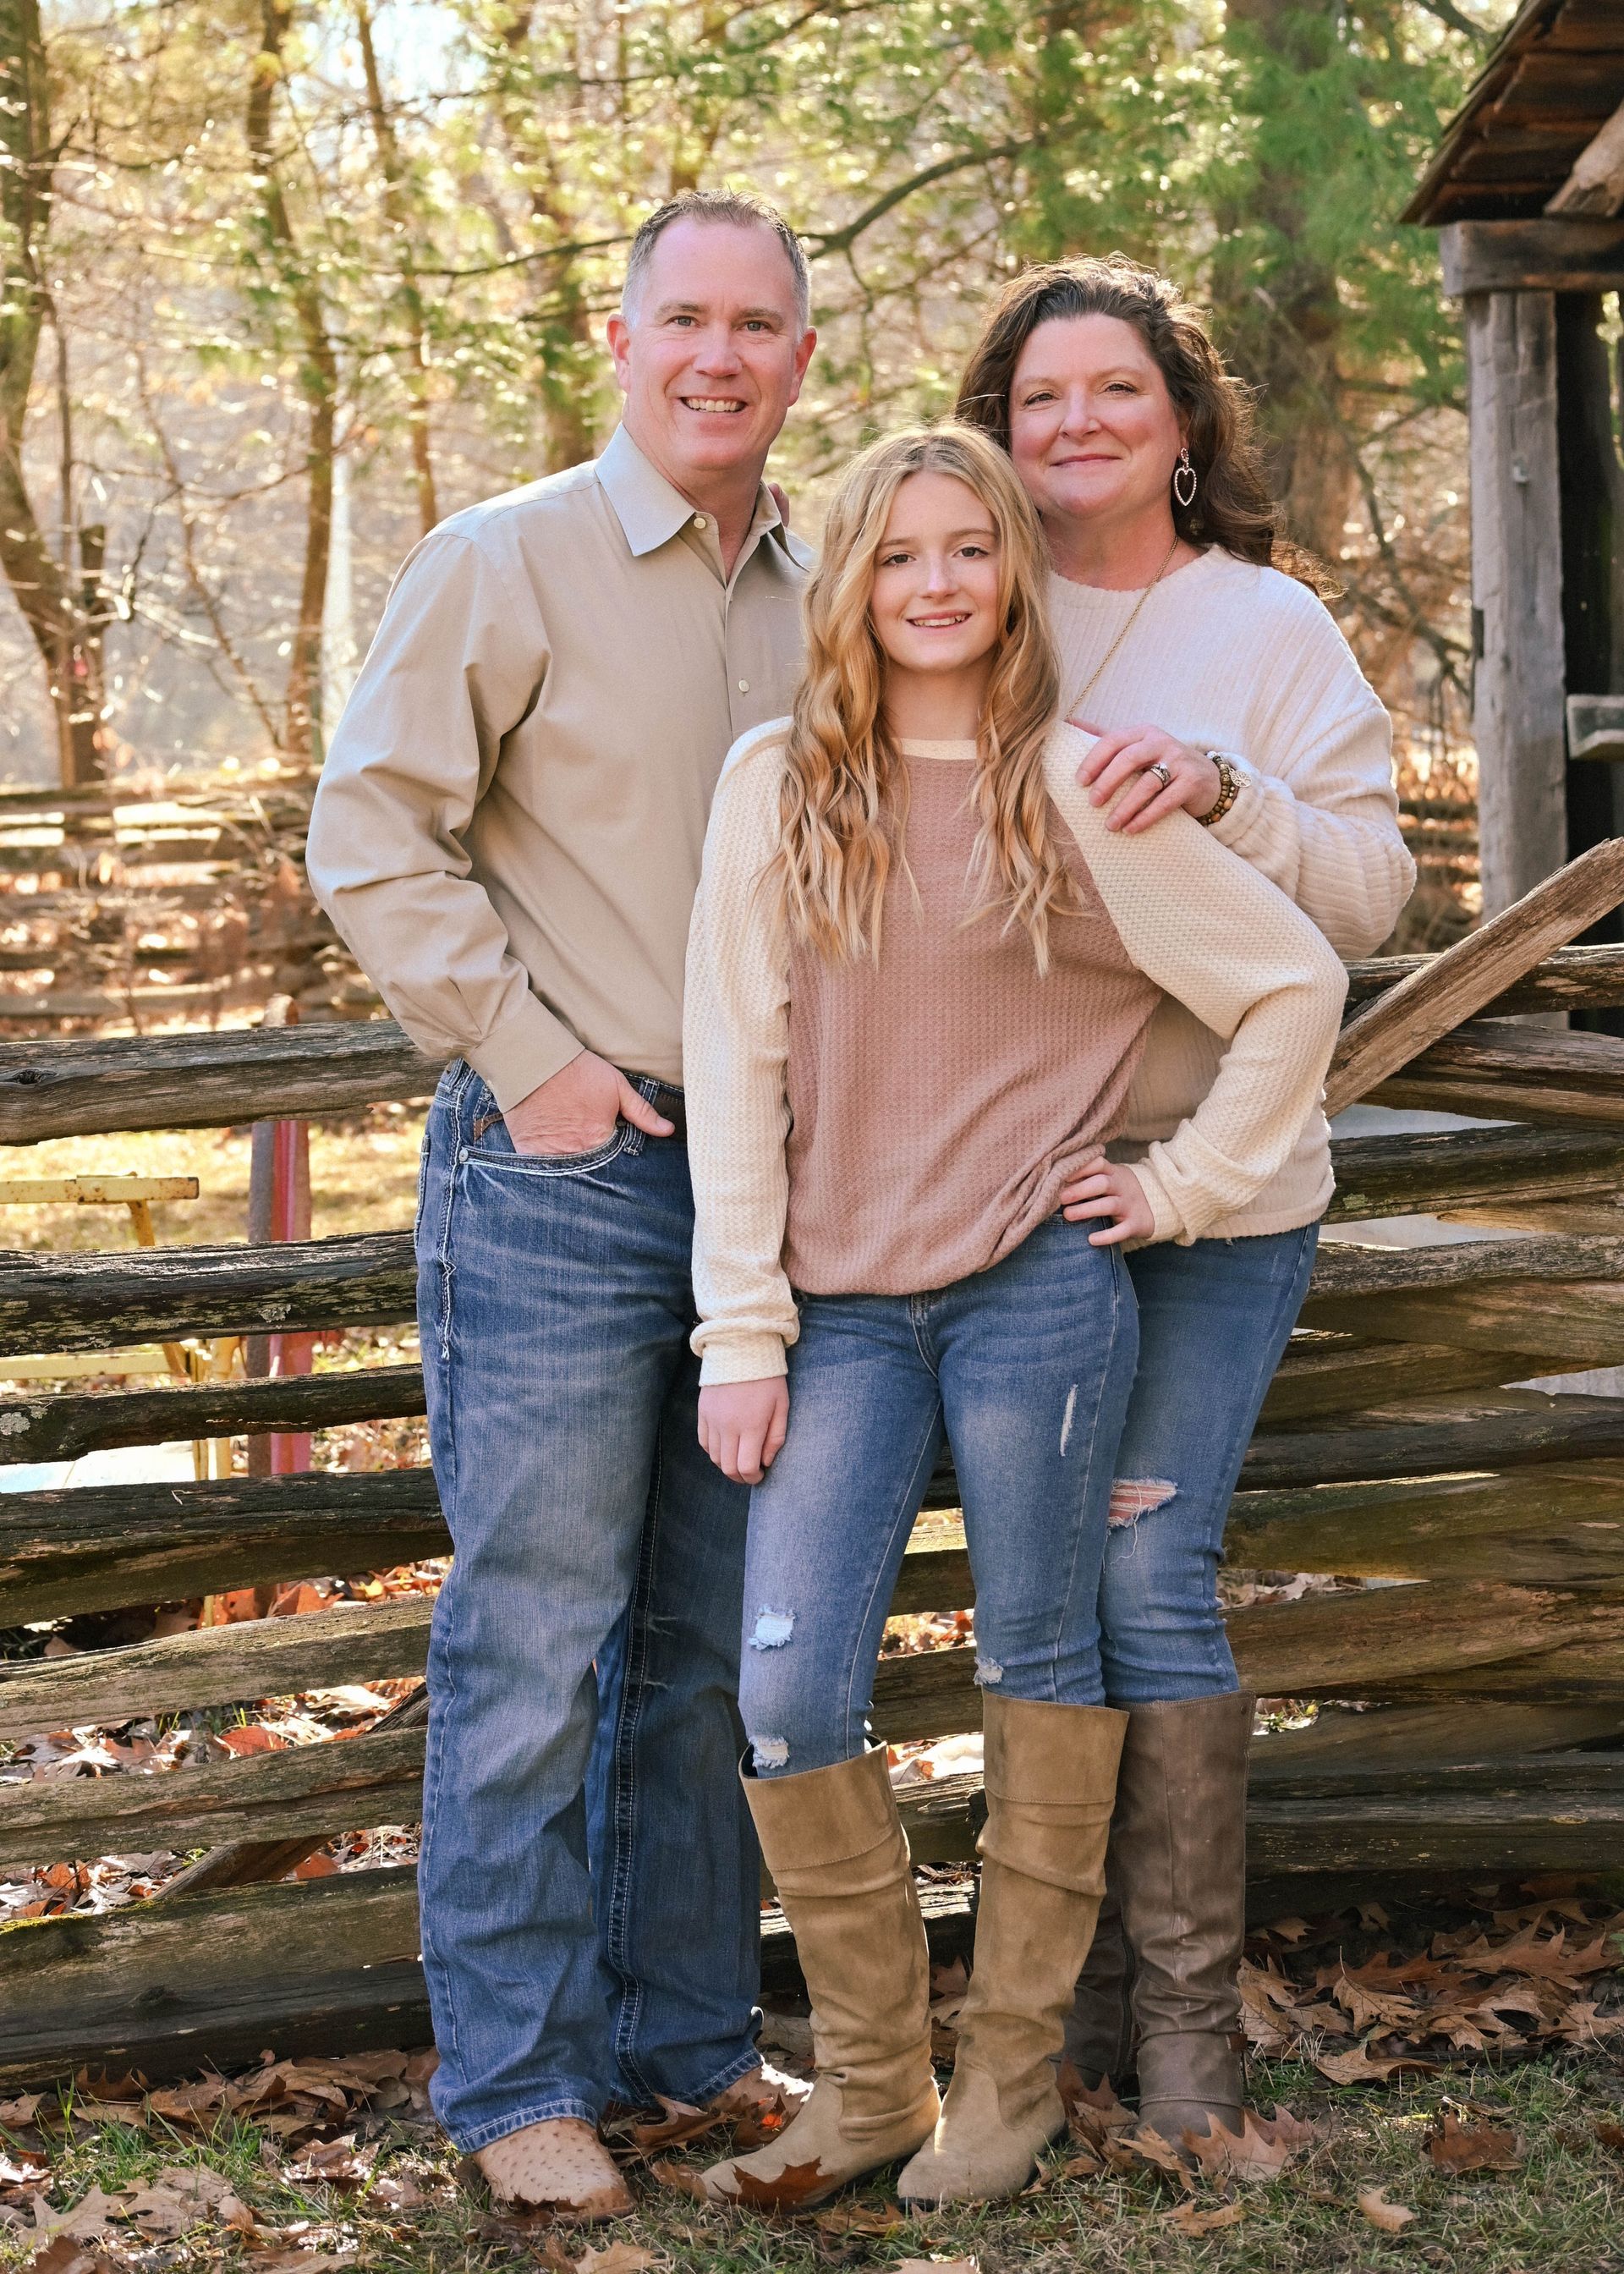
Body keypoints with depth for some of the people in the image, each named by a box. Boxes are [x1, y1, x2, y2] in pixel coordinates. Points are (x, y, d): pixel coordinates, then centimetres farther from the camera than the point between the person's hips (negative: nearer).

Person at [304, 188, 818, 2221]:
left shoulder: (818, 600, 12)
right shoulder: (509, 563, -5)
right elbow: (371, 836, -8)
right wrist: (529, 1057, -12)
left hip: (765, 1182, 6)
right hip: (559, 1173, -6)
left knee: (716, 1637, 12)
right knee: (533, 1638, -3)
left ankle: (687, 2026, 25)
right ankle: (516, 2074, 7)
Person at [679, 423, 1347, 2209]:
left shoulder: (1078, 791, -2)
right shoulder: (777, 787, 3)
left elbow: (1295, 984, 3)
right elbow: (734, 1063, 2)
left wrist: (1188, 1185, 0)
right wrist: (742, 1331, -3)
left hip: (1038, 1290, -1)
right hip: (842, 1305, 2)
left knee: (1040, 1662, 8)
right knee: (787, 1698, -5)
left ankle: (1013, 2067, 22)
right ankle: (869, 2080, 12)